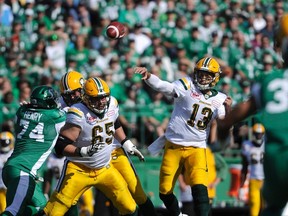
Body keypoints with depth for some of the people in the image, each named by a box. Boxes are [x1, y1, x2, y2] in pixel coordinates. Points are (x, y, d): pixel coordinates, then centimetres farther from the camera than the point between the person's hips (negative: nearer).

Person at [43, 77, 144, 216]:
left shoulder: (112, 105, -4)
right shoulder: (78, 115, -24)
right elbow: (60, 147, -26)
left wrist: (127, 144, 18)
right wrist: (83, 151, -38)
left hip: (105, 169, 6)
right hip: (79, 170, -6)